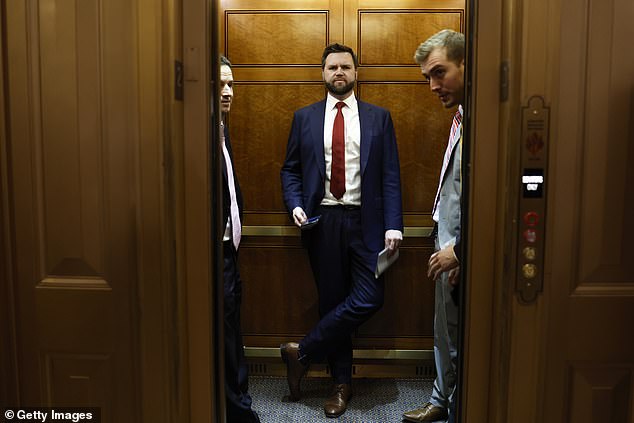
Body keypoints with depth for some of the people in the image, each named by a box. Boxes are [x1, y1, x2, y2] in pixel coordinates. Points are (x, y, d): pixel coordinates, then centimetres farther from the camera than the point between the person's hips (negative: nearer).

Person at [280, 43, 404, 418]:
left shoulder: (379, 117, 7)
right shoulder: (305, 117, 9)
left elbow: (391, 175, 2)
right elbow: (290, 170, 12)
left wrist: (393, 225, -7)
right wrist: (295, 205, -7)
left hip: (365, 221, 0)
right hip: (322, 221, 1)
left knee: (369, 298, -10)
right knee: (332, 300, 7)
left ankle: (302, 353, 8)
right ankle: (342, 383, 22)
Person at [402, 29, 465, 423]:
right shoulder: (461, 116, 9)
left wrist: (459, 250, -17)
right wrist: (447, 245, 12)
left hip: (464, 250, -9)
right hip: (451, 245, 9)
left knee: (459, 340, 7)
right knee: (446, 332, 22)